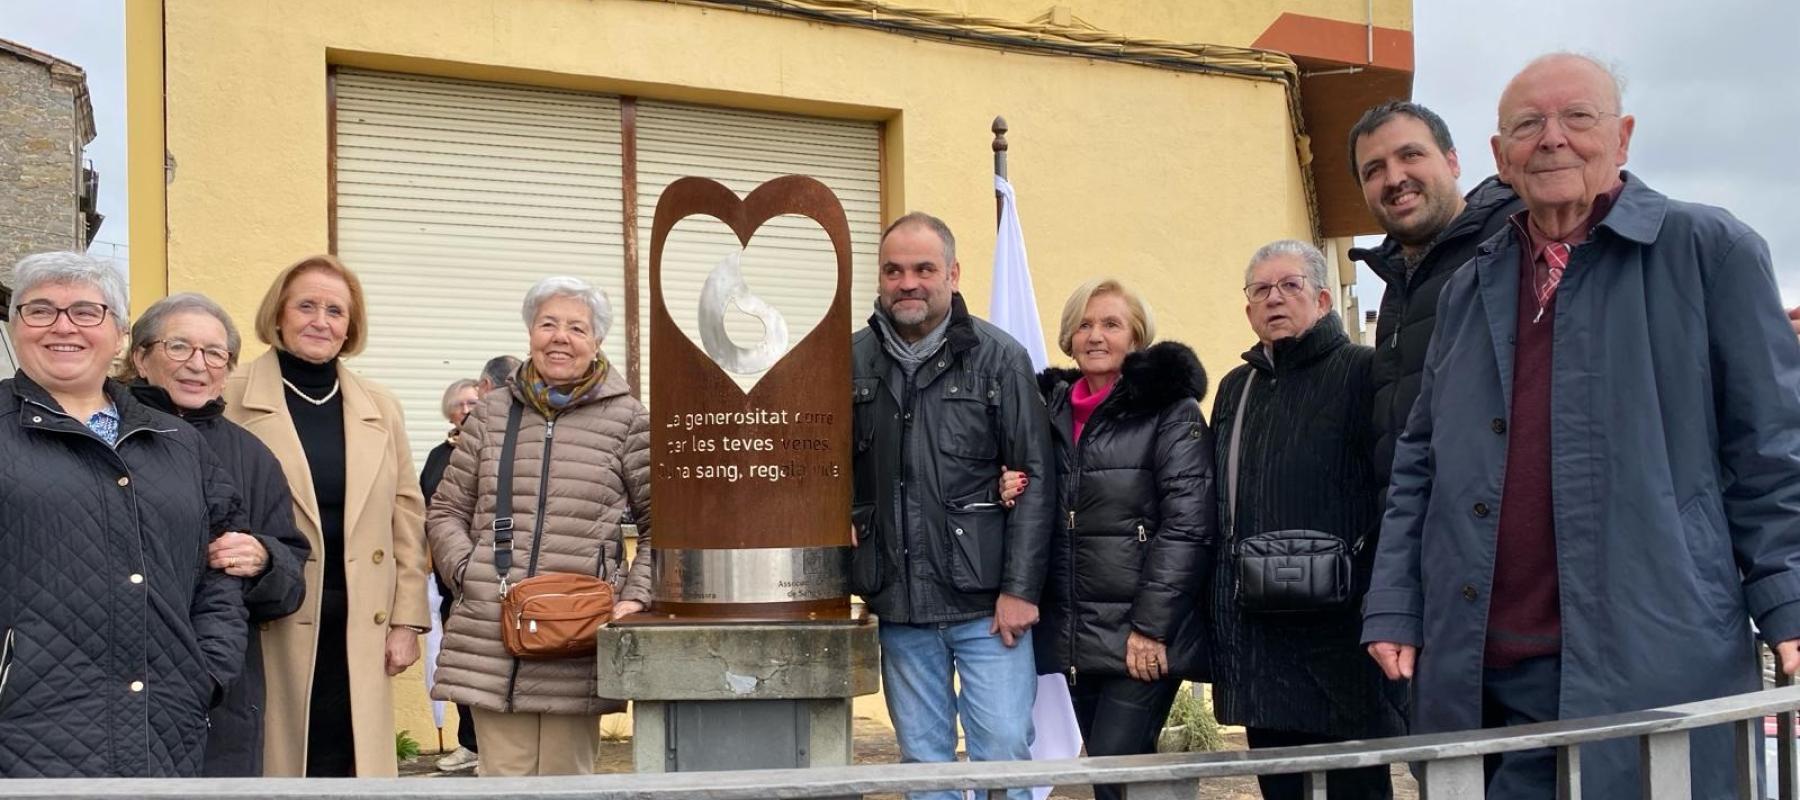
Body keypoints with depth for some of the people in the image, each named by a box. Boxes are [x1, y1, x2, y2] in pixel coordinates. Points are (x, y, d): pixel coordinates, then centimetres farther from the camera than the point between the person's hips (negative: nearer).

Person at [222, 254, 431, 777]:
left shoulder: (380, 409, 11)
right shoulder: (233, 401, -1)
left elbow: (407, 518, 11)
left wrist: (407, 620, 6)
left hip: (358, 629, 3)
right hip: (269, 626, -3)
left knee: (341, 763, 6)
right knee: (274, 763, 1)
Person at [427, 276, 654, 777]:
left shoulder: (626, 418, 4)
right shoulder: (491, 415, 13)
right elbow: (446, 511, 17)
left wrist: (636, 598, -5)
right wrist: (465, 573, 0)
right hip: (490, 641, 2)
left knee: (566, 781, 3)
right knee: (502, 779, 4)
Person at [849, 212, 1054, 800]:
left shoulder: (997, 358, -2)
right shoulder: (854, 361, 6)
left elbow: (1034, 480, -5)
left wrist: (1019, 590, -9)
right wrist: (839, 518, -2)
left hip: (986, 603, -3)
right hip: (899, 605, 3)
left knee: (1004, 752, -3)